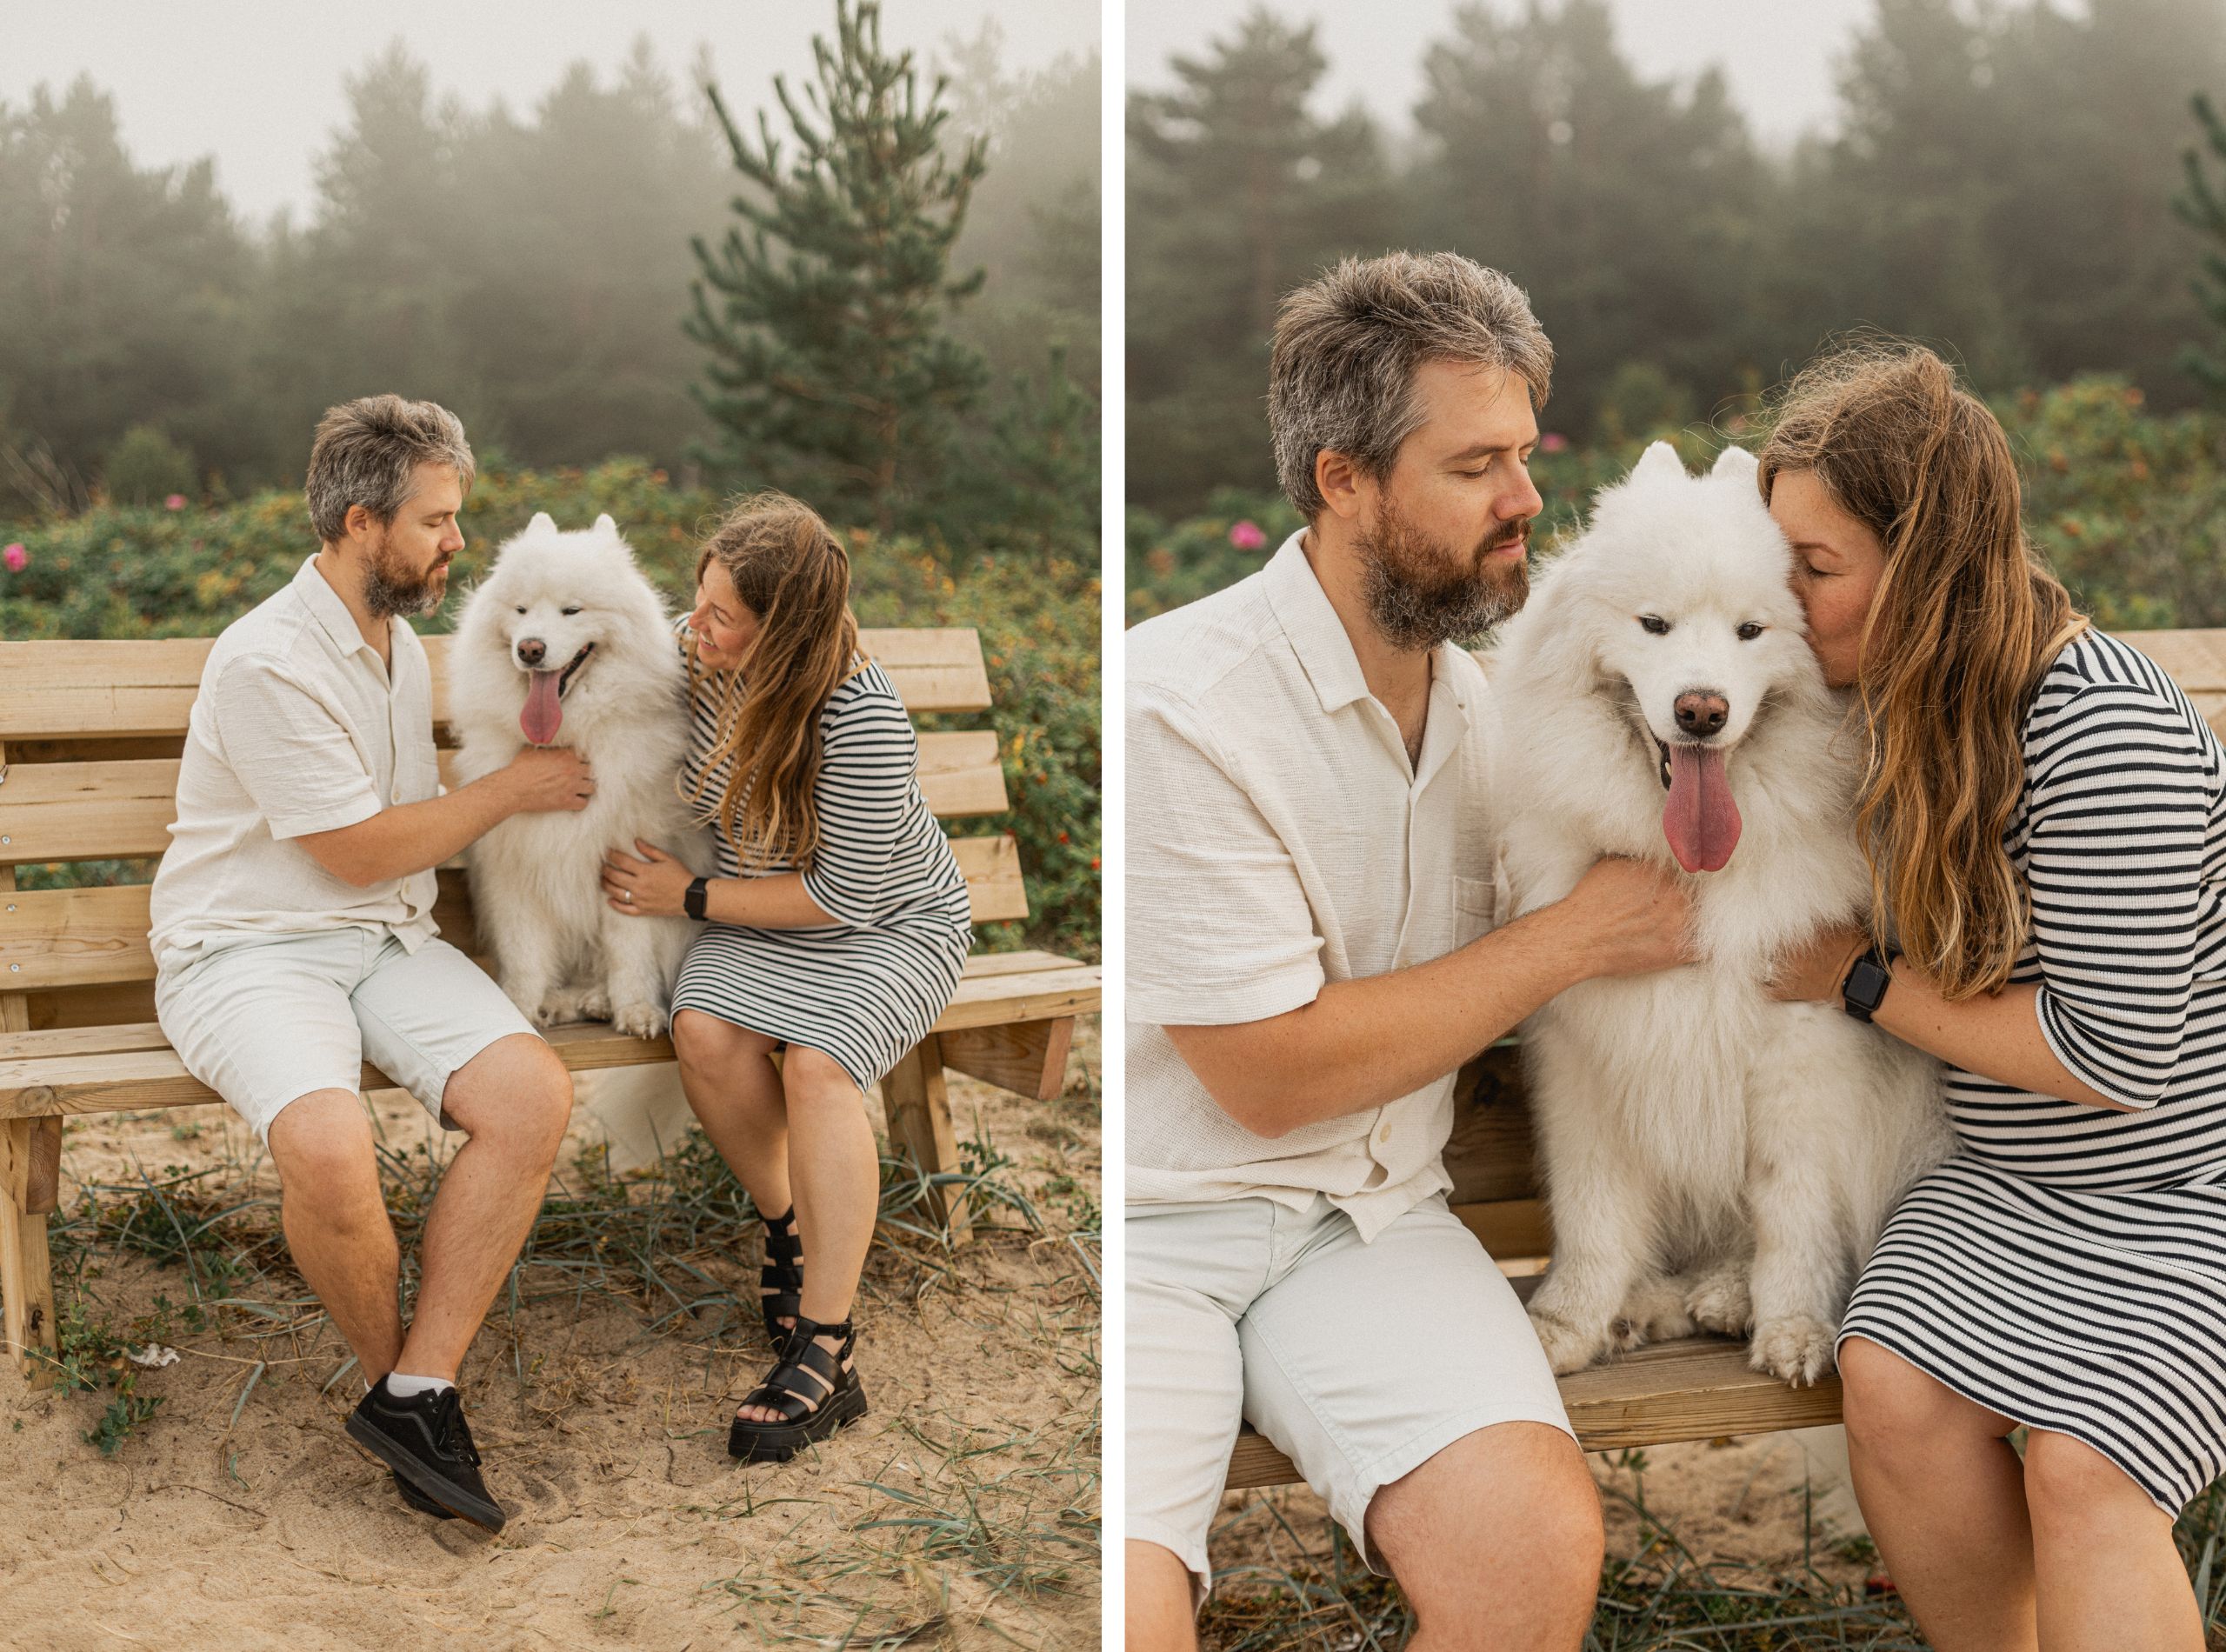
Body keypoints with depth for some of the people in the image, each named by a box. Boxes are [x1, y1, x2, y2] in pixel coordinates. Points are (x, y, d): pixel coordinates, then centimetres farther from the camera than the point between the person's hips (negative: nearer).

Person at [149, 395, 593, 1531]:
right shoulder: (268, 662, -13)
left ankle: (416, 1397, -17)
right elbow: (357, 851, -11)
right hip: (248, 952, -7)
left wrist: (533, 750, 16)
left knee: (534, 1092, -23)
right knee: (328, 1145, -36)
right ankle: (390, 1366, -5)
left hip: (387, 941, 7)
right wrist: (508, 790, -1)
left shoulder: (399, 642, 16)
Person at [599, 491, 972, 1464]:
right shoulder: (698, 654, -10)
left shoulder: (862, 719, -30)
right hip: (763, 907, 5)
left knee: (816, 1061, -32)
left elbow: (846, 896, -24)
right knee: (706, 1029, -27)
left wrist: (690, 898, -18)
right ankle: (791, 1230, 0)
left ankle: (826, 1356, -26)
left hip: (893, 923, -5)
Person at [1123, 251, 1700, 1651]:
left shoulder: (1471, 692, 9)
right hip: (1157, 1225, -5)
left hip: (1369, 1217, 5)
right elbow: (1272, 1073, -14)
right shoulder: (1176, 708, -15)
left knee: (1537, 1535, -23)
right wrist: (1580, 935, -8)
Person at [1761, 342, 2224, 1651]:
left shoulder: (2104, 738, -24)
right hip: (2012, 1178, 6)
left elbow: (2115, 1058, -23)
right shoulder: (1891, 697, 1)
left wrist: (1862, 979, -15)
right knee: (1894, 1382, -19)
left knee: (2081, 1465, -25)